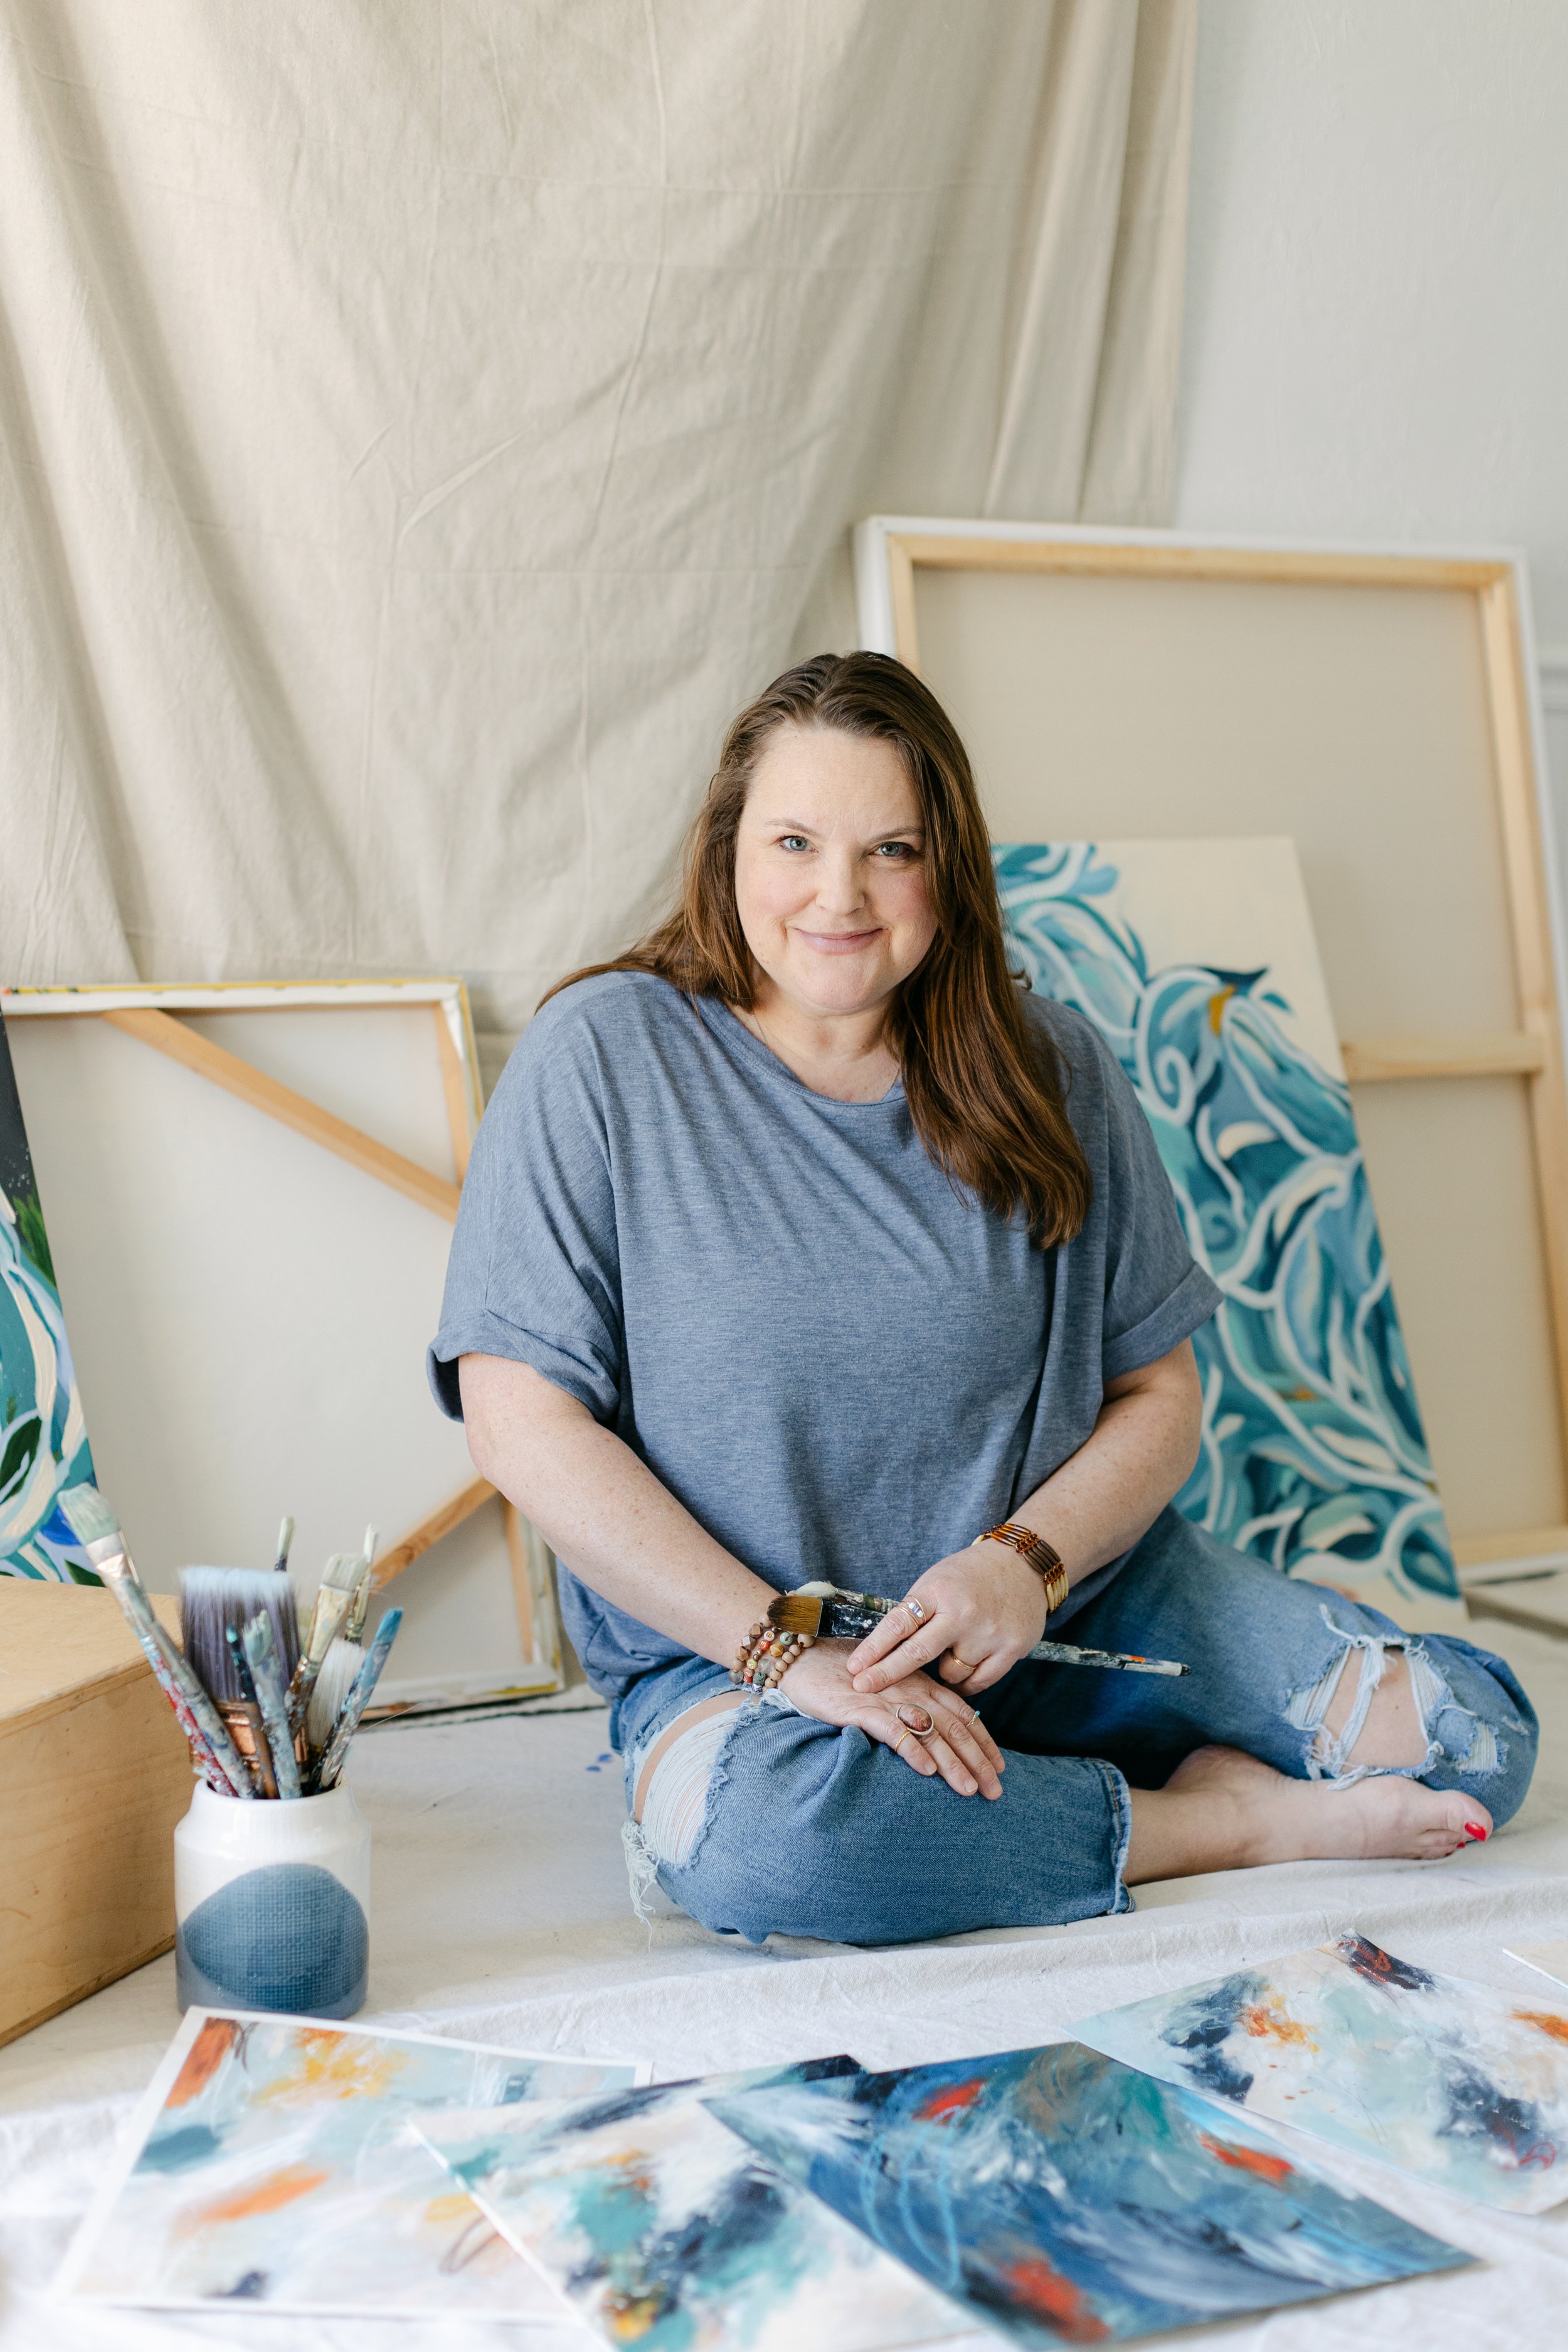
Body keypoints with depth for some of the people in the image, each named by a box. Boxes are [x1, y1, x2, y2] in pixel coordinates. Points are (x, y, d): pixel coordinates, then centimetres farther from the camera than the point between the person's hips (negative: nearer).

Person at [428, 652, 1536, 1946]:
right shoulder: (604, 1055, -7)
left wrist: (1027, 1560, -17)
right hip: (731, 1644, -2)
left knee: (1469, 1735, -12)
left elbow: (1159, 1391, 5)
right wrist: (790, 1651, -19)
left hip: (1075, 1599, 3)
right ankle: (1246, 1819, -13)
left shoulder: (1049, 1069, 2)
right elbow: (518, 1410, -13)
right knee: (757, 1835, -37)